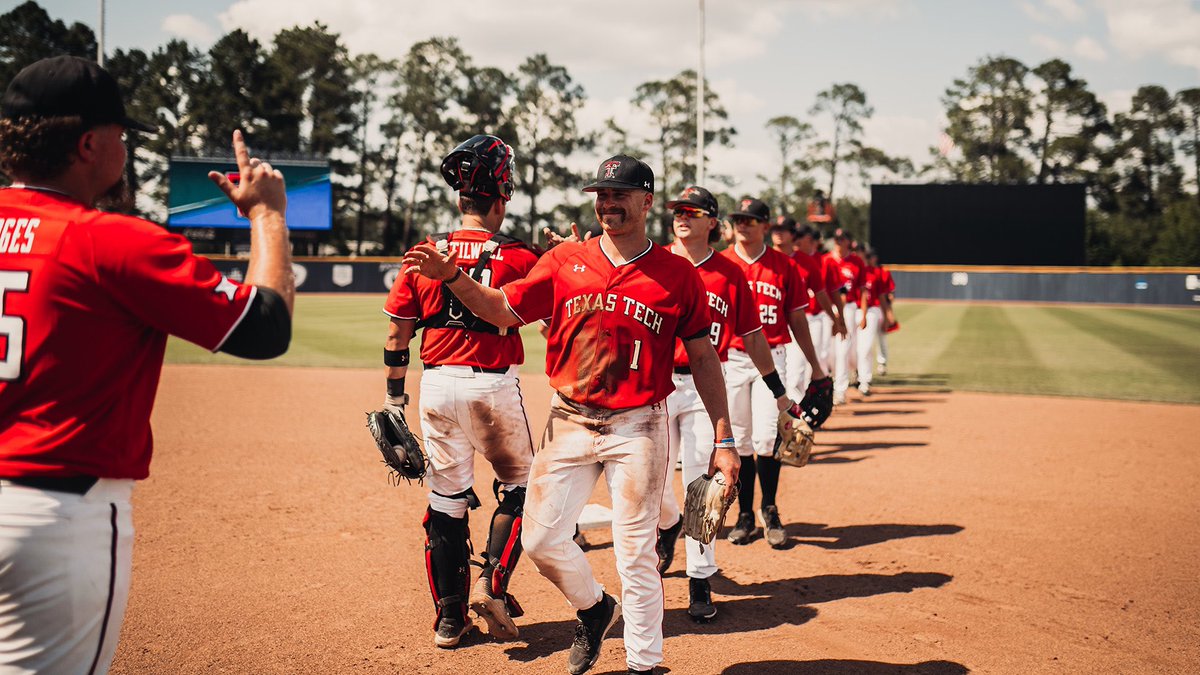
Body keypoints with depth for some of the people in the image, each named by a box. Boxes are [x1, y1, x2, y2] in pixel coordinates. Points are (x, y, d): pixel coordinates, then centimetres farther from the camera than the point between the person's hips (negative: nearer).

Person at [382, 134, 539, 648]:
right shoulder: (519, 258, -5)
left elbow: (397, 336, 4)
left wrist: (395, 399, 12)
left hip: (438, 384, 3)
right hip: (495, 386, -2)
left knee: (446, 499, 10)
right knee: (517, 485, 18)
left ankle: (449, 617, 15)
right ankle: (492, 585, 4)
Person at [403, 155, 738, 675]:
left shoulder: (677, 274, -2)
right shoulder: (566, 261, 4)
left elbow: (703, 358, 1)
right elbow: (504, 310, 6)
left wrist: (723, 439, -2)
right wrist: (453, 277, -11)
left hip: (638, 427, -3)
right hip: (569, 421, 3)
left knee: (636, 555, 1)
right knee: (541, 539, 4)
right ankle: (594, 608, 34)